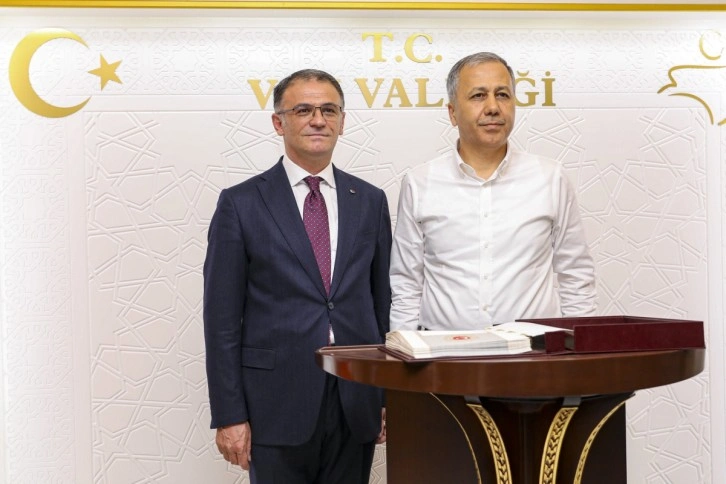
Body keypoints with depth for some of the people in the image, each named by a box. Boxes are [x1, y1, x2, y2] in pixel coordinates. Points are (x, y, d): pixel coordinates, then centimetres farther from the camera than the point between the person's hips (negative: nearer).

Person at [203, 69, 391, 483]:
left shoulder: (370, 201, 8)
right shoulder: (241, 204, -2)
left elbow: (383, 301, 10)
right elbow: (222, 317, -3)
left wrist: (389, 397, 7)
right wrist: (229, 415, -7)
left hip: (357, 402, 3)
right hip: (277, 401, -3)